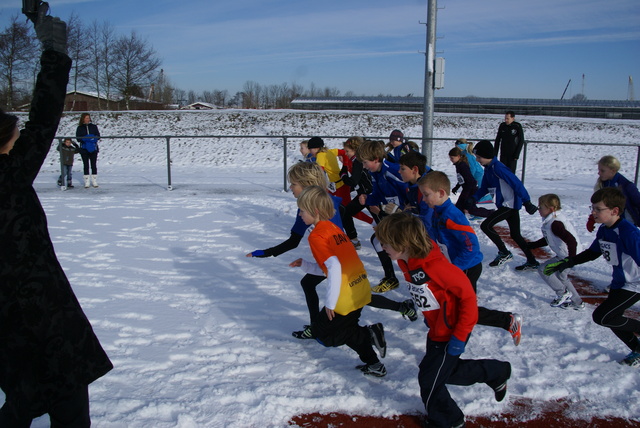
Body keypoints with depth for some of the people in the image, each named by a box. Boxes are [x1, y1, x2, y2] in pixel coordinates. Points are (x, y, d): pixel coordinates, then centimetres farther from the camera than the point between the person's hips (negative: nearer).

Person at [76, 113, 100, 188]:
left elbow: (98, 136, 3)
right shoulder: (80, 128, 5)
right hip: (84, 149, -1)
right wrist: (86, 138, -17)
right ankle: (87, 182, 5)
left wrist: (93, 138, -17)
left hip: (93, 149, 1)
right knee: (86, 165, 2)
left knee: (94, 165, 2)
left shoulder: (94, 127, 8)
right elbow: (78, 138, -3)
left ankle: (94, 181, 8)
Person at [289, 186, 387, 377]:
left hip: (346, 297, -8)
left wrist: (330, 302, -18)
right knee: (348, 328, 27)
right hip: (362, 289, 9)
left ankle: (368, 334, -3)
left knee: (321, 333, 10)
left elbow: (335, 267, -23)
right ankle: (373, 365, 26)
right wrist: (304, 265, 16)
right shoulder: (335, 229, 13)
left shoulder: (316, 236, -12)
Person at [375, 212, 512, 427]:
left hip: (451, 333, -9)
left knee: (429, 378, 4)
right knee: (448, 370, 23)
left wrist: (459, 337, -22)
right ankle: (497, 372, 42)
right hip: (436, 328, 9)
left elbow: (468, 295, -26)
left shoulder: (434, 265, -34)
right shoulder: (405, 263, -7)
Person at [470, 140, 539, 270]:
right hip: (510, 205, 10)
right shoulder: (488, 169, 9)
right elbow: (484, 188, 16)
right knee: (515, 235, 16)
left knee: (486, 225, -11)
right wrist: (474, 198, -1)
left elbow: (517, 184, -23)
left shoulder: (498, 168, -21)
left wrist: (527, 202, -22)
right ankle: (532, 262, 23)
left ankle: (504, 253, 1)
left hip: (510, 204, -10)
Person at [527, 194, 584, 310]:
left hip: (567, 256, -11)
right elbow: (547, 240, 21)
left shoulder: (555, 223, -24)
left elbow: (571, 240, -33)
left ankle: (563, 293, 2)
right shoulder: (553, 220, 9)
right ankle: (577, 303, 34)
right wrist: (532, 245, 22)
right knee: (561, 277, 25)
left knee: (543, 269, -9)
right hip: (565, 255, 11)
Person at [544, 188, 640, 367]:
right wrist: (567, 263, 6)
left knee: (601, 316, -13)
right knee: (611, 319, 12)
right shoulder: (603, 230, -1)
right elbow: (592, 252, 12)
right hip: (618, 283, 8)